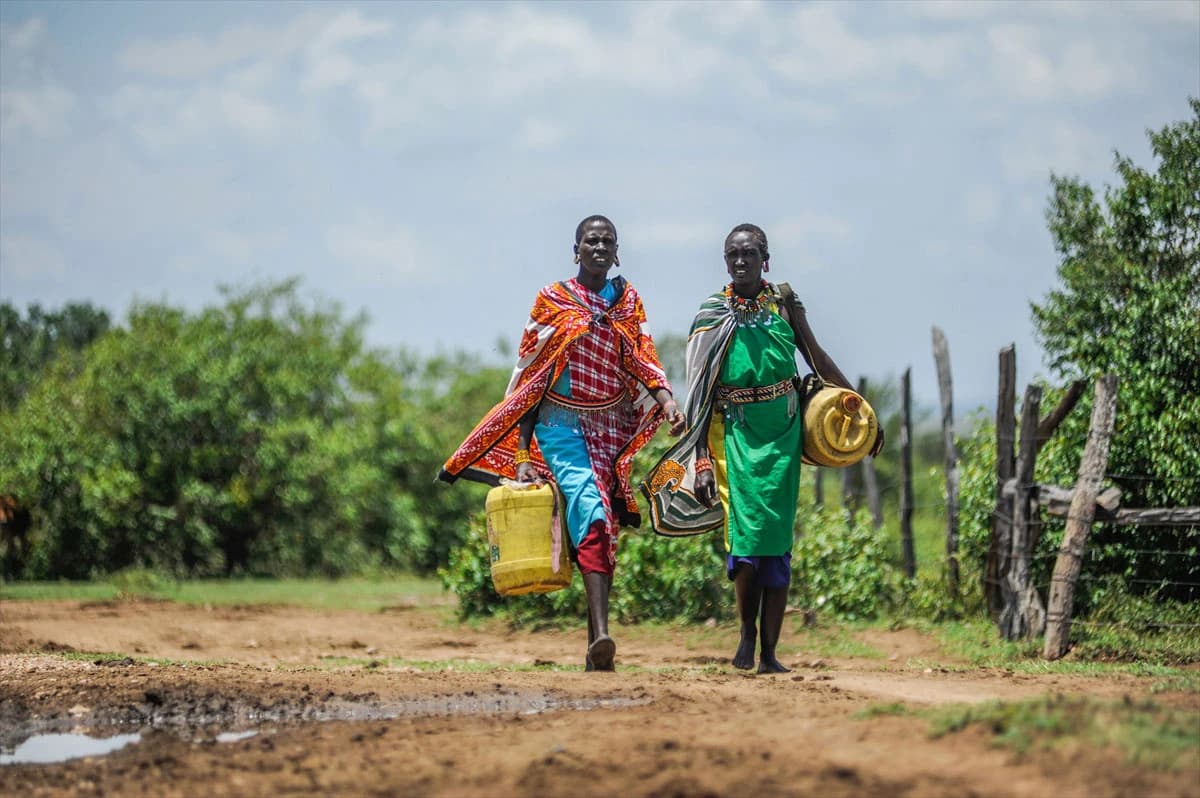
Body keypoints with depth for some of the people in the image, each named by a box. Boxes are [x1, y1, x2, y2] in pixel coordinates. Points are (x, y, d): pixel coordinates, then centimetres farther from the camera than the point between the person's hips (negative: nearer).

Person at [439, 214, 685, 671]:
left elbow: (641, 358, -1)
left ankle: (595, 646, 10)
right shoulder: (551, 301, 3)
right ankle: (601, 632, -33)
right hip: (561, 424, -4)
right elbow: (527, 377, 2)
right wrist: (522, 455, -4)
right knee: (590, 512, -23)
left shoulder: (629, 302, 12)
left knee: (605, 530, 4)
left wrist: (666, 400, -23)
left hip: (611, 429, 4)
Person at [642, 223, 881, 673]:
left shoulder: (783, 303, 6)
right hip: (734, 429, -1)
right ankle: (747, 632, 9)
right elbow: (701, 391, 4)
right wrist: (701, 459, 0)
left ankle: (769, 651, 5)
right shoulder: (713, 313, 3)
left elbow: (818, 358, 13)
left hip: (781, 429, 1)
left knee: (777, 537, -1)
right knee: (743, 532, -13)